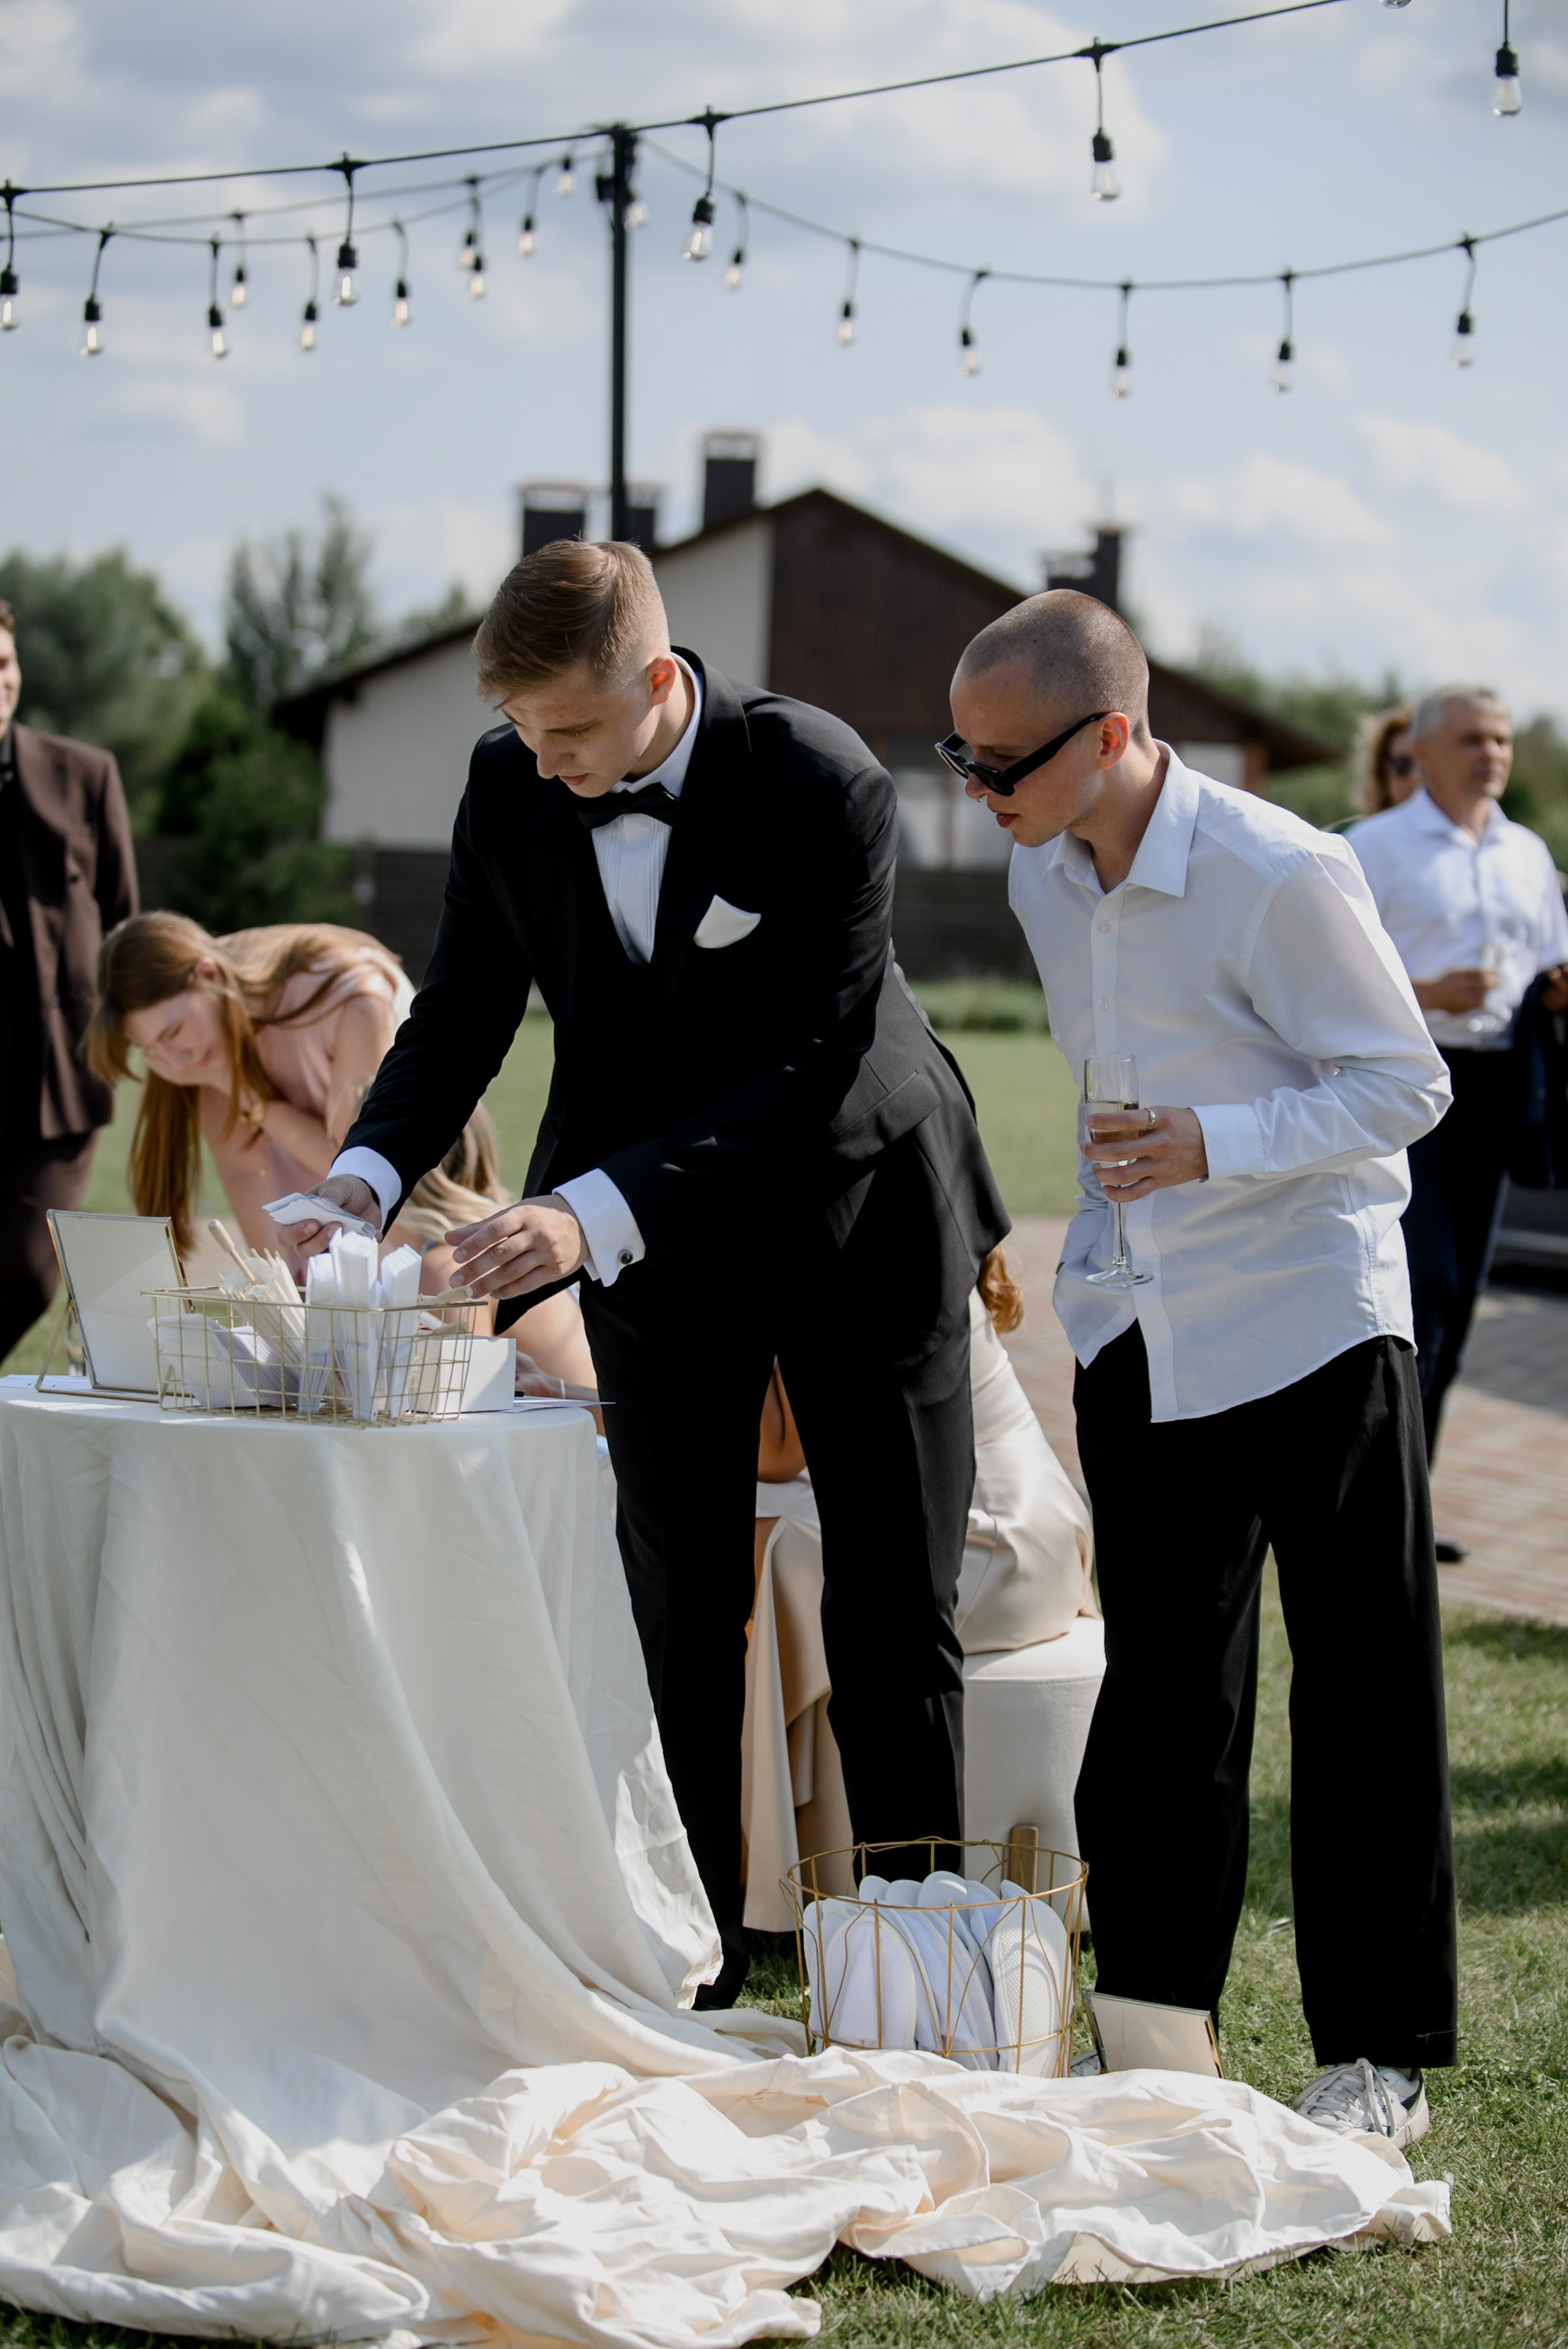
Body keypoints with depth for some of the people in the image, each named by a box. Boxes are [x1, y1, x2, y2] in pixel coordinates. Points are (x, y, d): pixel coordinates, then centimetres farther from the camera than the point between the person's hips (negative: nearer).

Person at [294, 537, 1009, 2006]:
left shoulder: (820, 783, -26)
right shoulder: (511, 786, -11)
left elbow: (813, 1060, -29)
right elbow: (465, 1007, -1)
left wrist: (593, 1210, -38)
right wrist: (369, 1169, -21)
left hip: (855, 1204, -3)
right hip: (648, 1230, 4)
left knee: (894, 1612, 2)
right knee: (680, 1608, 3)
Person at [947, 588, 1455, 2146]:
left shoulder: (1281, 878, -20)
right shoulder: (1042, 877, 3)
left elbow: (1404, 1083, -15)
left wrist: (1213, 1148, -26)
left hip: (1311, 1312, -6)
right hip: (1142, 1323, 7)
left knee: (1362, 1697, 0)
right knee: (1158, 1693, 10)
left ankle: (1379, 2053, 8)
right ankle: (1152, 2023, 19)